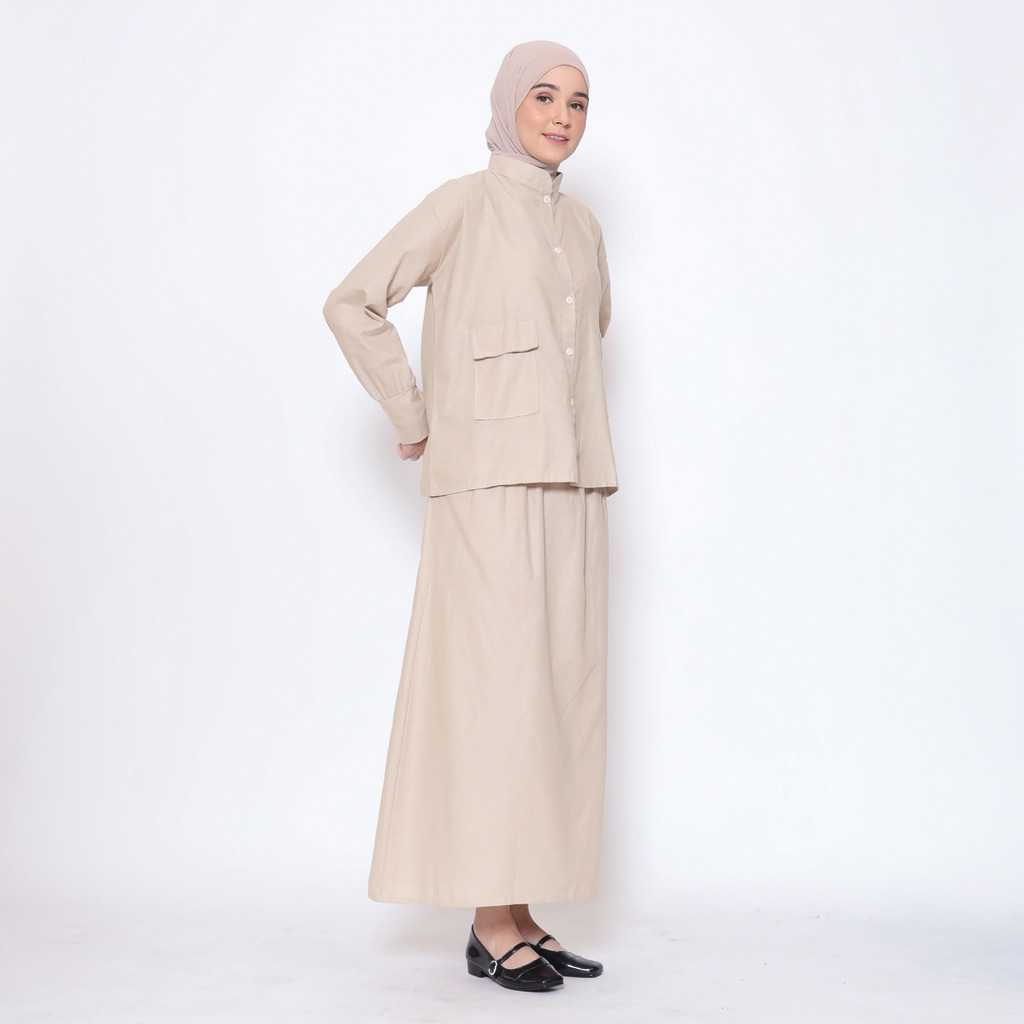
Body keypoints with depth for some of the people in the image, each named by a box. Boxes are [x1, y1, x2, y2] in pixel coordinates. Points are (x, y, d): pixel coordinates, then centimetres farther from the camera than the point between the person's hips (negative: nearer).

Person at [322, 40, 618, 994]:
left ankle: (519, 909, 14)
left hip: (568, 484, 7)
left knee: (554, 690, 5)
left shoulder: (581, 224, 18)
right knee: (495, 686, -8)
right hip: (491, 482, -7)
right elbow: (352, 304, -4)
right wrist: (414, 420, -4)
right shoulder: (461, 204, -1)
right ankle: (491, 925, 1)